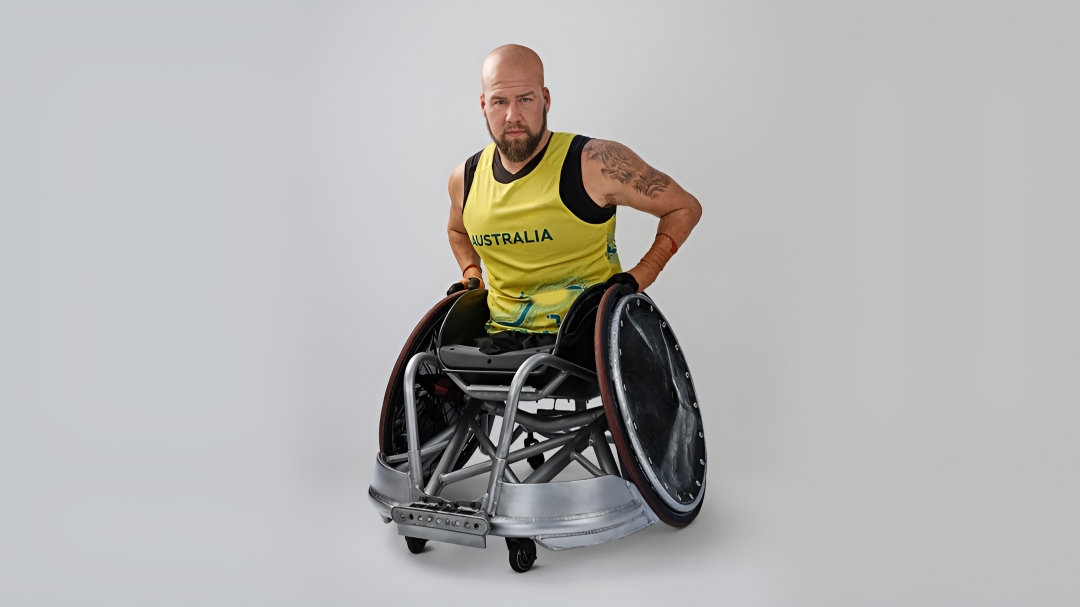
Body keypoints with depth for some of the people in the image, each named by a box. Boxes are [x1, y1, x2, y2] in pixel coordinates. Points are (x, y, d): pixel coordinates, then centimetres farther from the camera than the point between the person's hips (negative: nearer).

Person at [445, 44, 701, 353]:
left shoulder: (595, 163, -12)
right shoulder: (465, 179, 5)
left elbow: (684, 208, -1)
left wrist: (639, 277, -9)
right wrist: (472, 275, 12)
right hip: (501, 340, 4)